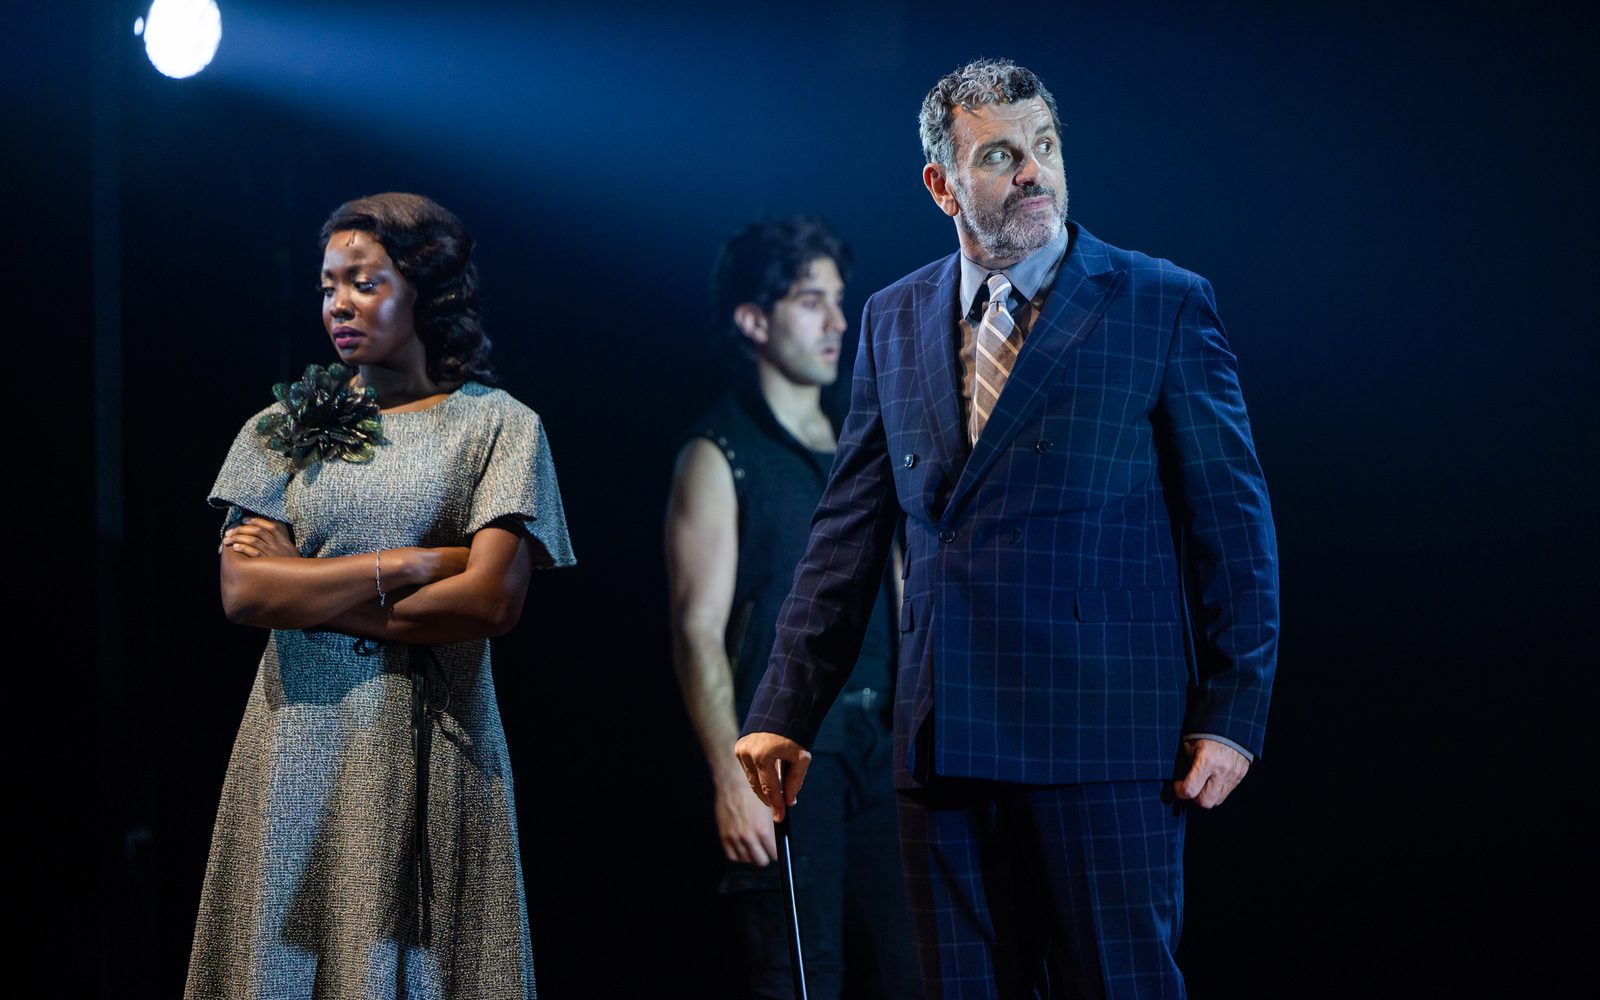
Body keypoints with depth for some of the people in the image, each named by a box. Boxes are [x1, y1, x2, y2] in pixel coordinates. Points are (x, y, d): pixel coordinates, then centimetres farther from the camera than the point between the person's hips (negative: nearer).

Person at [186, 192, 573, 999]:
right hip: (301, 749, 2)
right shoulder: (286, 427, 10)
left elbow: (492, 600, -10)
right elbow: (241, 591, -3)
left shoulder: (498, 427, 3)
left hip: (430, 752, -2)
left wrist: (307, 592, -6)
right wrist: (409, 564, -10)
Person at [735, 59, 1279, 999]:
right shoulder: (896, 320, 13)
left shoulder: (1165, 306, 0)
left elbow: (1234, 523, -1)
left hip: (1101, 738, -4)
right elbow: (848, 532, 15)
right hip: (945, 742, 4)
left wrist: (1231, 714, -7)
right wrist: (785, 712, 11)